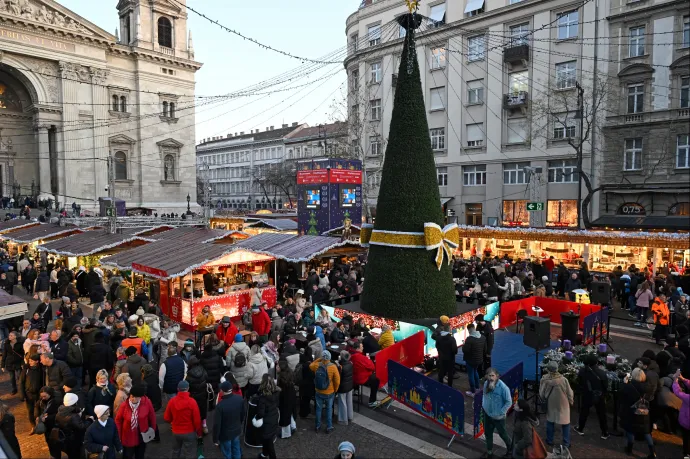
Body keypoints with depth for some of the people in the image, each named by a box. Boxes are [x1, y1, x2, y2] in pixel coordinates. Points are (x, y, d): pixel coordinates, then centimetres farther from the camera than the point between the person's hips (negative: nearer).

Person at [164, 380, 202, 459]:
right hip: (189, 433, -3)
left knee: (176, 452, 25)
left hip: (175, 432, 3)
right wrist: (199, 432, 0)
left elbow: (166, 418, -1)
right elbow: (197, 420, -16)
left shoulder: (172, 401, -13)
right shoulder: (192, 402, -22)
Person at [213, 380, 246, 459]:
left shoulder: (220, 405, -32)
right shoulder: (239, 398, -15)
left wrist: (215, 439, -9)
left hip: (225, 434, -5)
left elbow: (217, 424, -24)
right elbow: (244, 413, 2)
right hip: (236, 430, 5)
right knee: (236, 451, 26)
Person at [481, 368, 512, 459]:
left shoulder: (503, 387, -27)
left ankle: (511, 449, 46)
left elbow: (509, 402, -17)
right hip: (487, 414, 5)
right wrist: (484, 405, 2)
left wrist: (500, 413, -16)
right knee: (487, 433, 18)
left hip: (498, 417, -5)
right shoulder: (486, 383, -10)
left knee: (502, 433, 17)